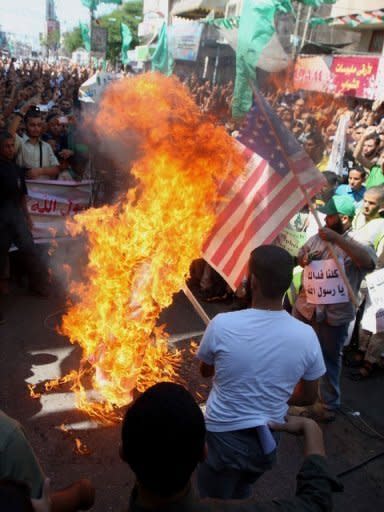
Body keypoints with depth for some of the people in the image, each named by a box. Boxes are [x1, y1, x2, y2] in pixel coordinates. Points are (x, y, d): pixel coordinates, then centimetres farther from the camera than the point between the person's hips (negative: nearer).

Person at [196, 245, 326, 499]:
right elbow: (308, 397, -3)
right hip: (268, 440, 3)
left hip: (222, 437, -3)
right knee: (240, 496, 32)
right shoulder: (306, 335, -18)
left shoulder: (222, 324, -25)